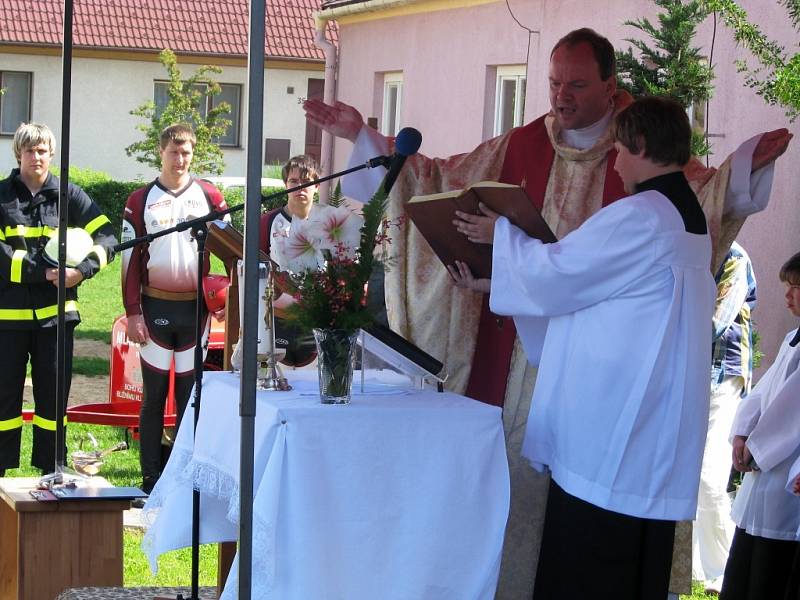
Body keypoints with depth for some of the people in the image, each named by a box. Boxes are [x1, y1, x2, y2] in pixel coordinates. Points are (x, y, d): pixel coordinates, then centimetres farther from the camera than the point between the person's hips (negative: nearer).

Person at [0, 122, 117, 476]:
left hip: (56, 312, 1)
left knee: (53, 393, 6)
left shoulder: (69, 195, 6)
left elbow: (107, 237, 2)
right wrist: (42, 272, -18)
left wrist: (83, 270, -14)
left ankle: (50, 470, 15)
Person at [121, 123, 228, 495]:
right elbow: (130, 261, 2)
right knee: (153, 395, 2)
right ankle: (151, 477, 7)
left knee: (191, 393, 3)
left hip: (196, 308, 1)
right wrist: (133, 313, -4)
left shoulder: (209, 196, 6)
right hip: (156, 307, -1)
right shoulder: (140, 201, 4)